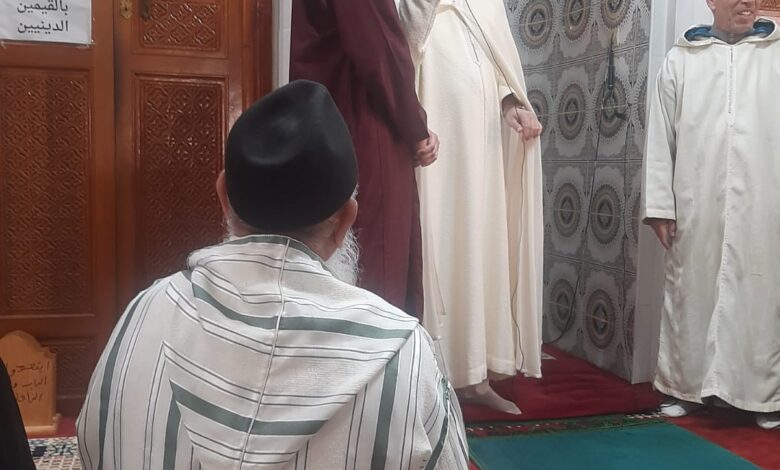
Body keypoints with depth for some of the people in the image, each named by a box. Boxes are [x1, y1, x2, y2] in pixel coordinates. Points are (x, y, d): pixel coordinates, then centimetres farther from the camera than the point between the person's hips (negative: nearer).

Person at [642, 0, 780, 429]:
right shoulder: (681, 59, 9)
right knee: (692, 294, 6)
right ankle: (684, 386, 18)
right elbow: (661, 136, 5)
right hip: (697, 206, 0)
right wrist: (659, 205, 0)